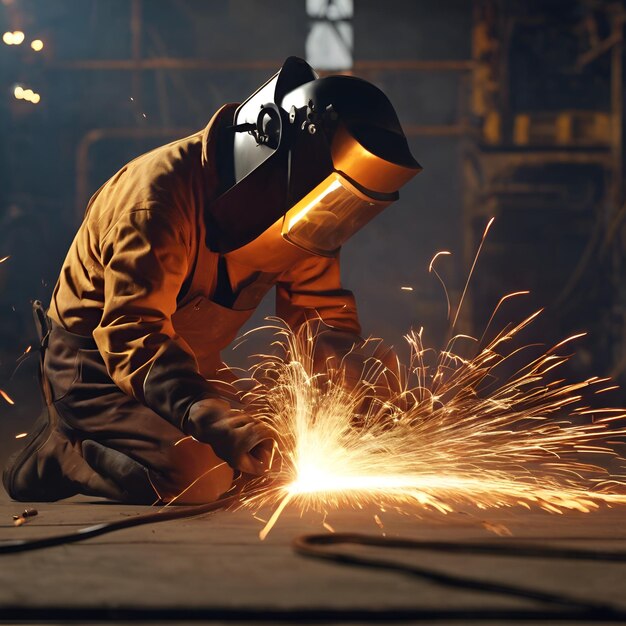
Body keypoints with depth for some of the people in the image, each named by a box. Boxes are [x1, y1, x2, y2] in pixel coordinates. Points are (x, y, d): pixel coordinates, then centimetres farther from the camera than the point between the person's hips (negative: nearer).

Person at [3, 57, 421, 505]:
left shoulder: (293, 211, -6)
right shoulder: (163, 190, -30)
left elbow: (324, 312, 1)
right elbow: (131, 332, -37)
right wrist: (214, 421, -51)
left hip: (186, 361, 9)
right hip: (94, 362, -9)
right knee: (193, 476, -28)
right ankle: (58, 452, -2)